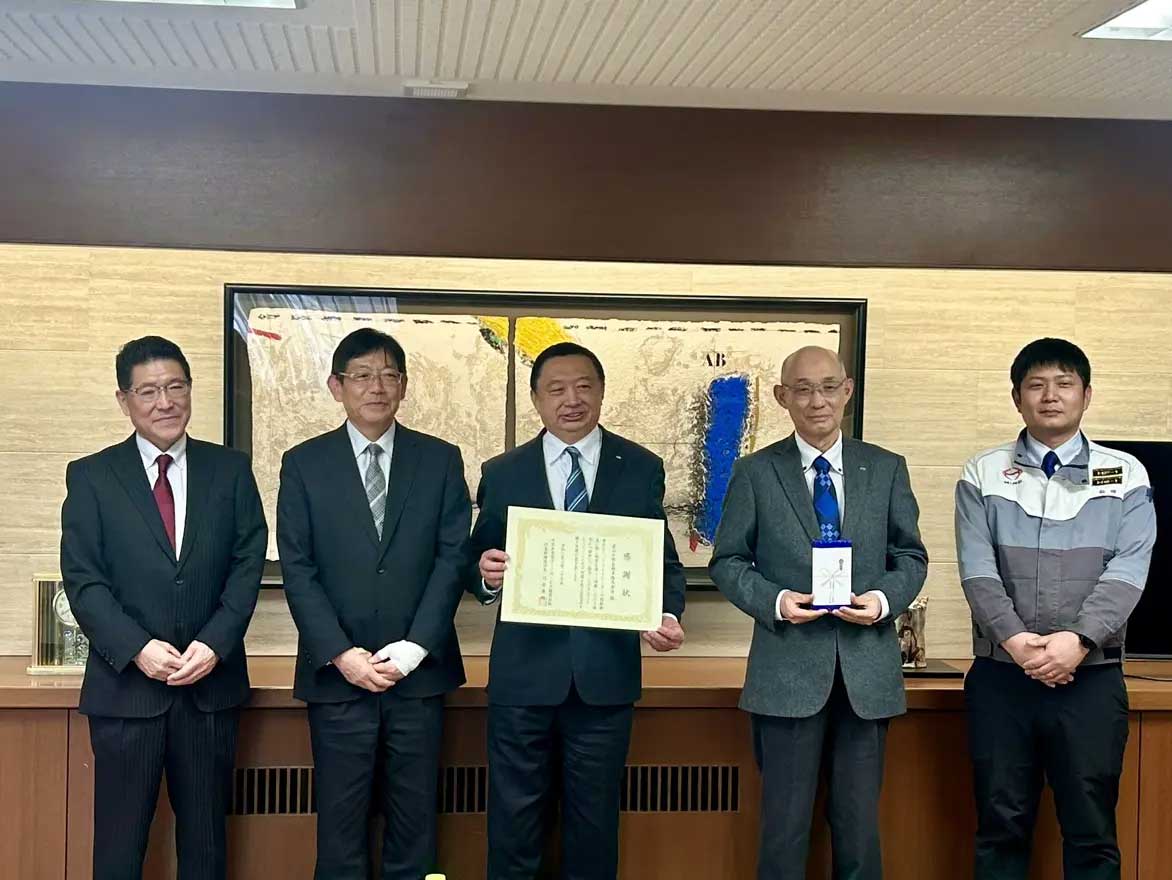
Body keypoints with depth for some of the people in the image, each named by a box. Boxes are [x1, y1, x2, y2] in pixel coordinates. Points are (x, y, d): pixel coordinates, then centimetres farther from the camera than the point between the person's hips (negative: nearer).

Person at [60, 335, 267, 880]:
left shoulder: (230, 470, 6)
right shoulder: (91, 477, 2)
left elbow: (248, 563, 1)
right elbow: (82, 579, -4)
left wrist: (215, 643, -13)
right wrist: (138, 648, -16)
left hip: (211, 683, 2)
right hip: (125, 685, -1)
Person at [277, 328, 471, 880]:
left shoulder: (440, 461, 6)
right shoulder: (304, 464, 3)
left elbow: (452, 558, 0)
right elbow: (297, 569, -1)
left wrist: (414, 647, -10)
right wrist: (341, 655, -11)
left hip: (419, 672, 1)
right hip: (337, 674, -1)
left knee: (414, 823, 7)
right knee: (340, 824, 5)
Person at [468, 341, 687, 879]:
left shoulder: (641, 469, 4)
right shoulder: (502, 473, 4)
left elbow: (663, 559, 5)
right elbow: (478, 567, 6)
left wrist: (669, 614, -14)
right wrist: (485, 574, -17)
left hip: (606, 672, 0)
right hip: (523, 672, 0)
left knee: (595, 818, 12)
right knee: (514, 819, 8)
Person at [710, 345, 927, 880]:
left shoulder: (887, 469, 8)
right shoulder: (755, 473, 2)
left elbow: (911, 556, 11)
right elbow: (727, 562, 4)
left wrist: (886, 598, -9)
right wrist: (774, 601, -14)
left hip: (867, 671, 2)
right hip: (787, 671, -2)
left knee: (859, 825, 9)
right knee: (784, 826, 5)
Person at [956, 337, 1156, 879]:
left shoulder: (1125, 476, 7)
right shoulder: (983, 476, 7)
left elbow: (1127, 571, -4)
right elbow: (977, 569, -3)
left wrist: (1078, 639, -18)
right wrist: (1014, 640, -18)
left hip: (1091, 678, 0)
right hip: (1000, 676, 0)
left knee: (1091, 832, 4)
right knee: (1001, 826, 6)